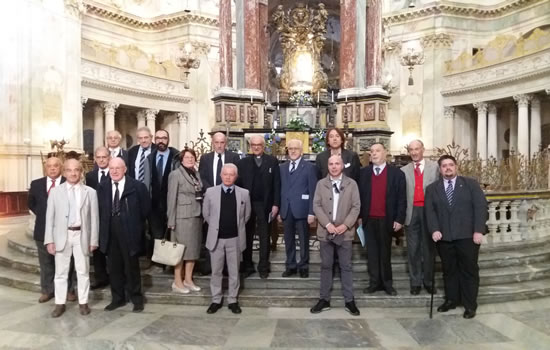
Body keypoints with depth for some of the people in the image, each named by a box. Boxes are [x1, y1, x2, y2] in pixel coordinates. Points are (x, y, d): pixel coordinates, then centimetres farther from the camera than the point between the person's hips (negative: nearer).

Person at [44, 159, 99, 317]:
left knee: (83, 271, 8)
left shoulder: (90, 192, 1)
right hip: (62, 235, 1)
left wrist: (93, 240, -3)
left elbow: (94, 218, 0)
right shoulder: (55, 191, 4)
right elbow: (50, 217, 2)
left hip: (82, 235, -1)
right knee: (61, 272, 10)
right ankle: (60, 303, 23)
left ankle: (83, 302, 21)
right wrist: (49, 240, -4)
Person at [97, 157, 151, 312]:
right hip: (110, 235, 4)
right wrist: (103, 229, 5)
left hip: (129, 234, -4)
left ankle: (136, 299, 21)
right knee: (114, 268, 13)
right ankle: (117, 298, 28)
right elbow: (100, 211, 10)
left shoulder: (137, 186, -8)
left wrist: (134, 224, 1)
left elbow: (146, 209, -3)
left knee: (132, 268, 7)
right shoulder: (102, 187, 6)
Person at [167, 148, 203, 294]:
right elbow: (172, 199, -9)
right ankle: (177, 282, 13)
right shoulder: (176, 174, -6)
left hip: (196, 217, 6)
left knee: (193, 248, 11)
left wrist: (203, 215, 7)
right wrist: (171, 221, -12)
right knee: (181, 249, 1)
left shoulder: (196, 174, 11)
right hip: (182, 217, -6)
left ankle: (188, 279, 23)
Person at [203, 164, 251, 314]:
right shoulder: (210, 192, -3)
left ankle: (232, 300, 22)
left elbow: (246, 215, 9)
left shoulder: (244, 193, -3)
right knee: (216, 271, 10)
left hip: (235, 238, 0)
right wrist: (216, 227, 11)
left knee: (234, 272, 9)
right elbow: (206, 214, 8)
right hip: (216, 238, 0)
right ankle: (216, 300, 24)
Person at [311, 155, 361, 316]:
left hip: (345, 231, -1)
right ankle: (324, 299, 16)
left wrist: (345, 225, -13)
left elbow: (356, 206, -2)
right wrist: (327, 224, -12)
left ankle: (349, 301, 14)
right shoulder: (321, 184, 5)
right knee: (326, 266, 8)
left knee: (346, 266, 5)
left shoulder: (352, 184, 3)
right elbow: (316, 206, -1)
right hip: (325, 231, 1)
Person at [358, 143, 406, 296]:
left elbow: (401, 199, -2)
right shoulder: (363, 172, 5)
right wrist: (359, 216, 1)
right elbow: (359, 195, 4)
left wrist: (399, 219, -7)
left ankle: (387, 283, 19)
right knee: (372, 252, 7)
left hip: (386, 220, -2)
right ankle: (374, 282, 16)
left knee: (385, 252, 8)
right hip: (369, 219, 2)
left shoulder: (397, 173, -1)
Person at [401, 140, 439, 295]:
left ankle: (428, 281, 21)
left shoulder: (435, 167, 3)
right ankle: (415, 282, 16)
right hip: (412, 212, 1)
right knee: (413, 248, 7)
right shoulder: (404, 170, 7)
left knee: (429, 247, 9)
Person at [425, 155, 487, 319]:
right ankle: (451, 300, 25)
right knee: (449, 270, 11)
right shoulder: (432, 189, 9)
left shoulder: (471, 184, 5)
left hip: (467, 235, -2)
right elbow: (430, 211, 2)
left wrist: (478, 230, -11)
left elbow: (480, 206, -2)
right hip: (444, 237, 2)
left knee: (469, 270, 5)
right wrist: (434, 230, -13)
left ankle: (470, 305, 17)